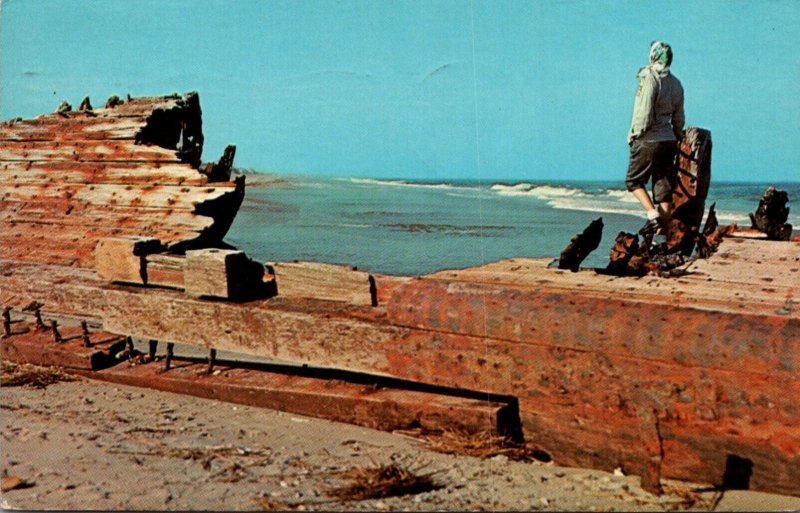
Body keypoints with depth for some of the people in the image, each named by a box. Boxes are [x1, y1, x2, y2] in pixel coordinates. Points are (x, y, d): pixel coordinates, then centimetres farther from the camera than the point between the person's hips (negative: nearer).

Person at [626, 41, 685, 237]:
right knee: (664, 186, 7)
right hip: (668, 140, 7)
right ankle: (663, 226, 5)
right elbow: (679, 118, 15)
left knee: (634, 180, 6)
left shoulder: (649, 79, -12)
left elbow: (644, 113, -18)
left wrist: (633, 134, -6)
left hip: (648, 140, -7)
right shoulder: (676, 84, 12)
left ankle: (653, 214, -10)